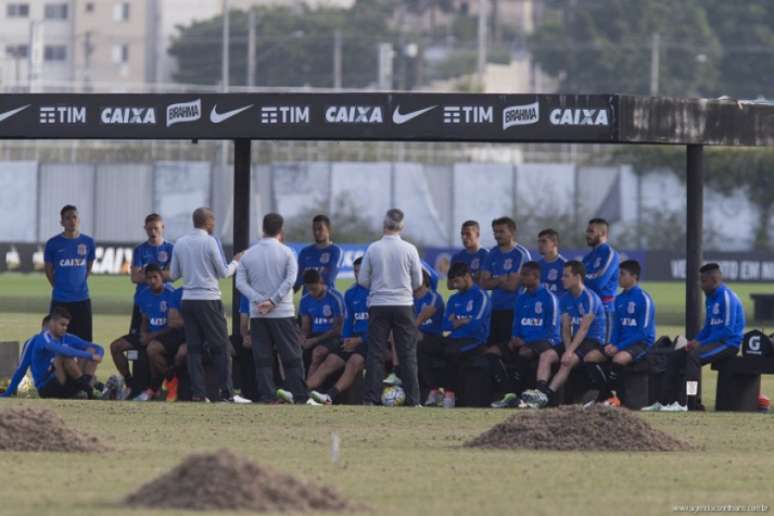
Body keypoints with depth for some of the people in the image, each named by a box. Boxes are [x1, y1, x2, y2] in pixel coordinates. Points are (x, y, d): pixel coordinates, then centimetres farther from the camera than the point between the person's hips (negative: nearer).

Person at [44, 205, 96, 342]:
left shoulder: (88, 242, 3)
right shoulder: (53, 243, -3)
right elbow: (49, 270, 7)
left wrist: (79, 285, 12)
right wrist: (60, 288, 8)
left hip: (82, 299, 2)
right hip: (60, 300, -2)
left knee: (84, 340, 3)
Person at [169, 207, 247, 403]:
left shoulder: (180, 243, 6)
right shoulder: (209, 242, -9)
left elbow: (173, 274, 11)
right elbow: (223, 272, -4)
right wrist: (235, 262, 15)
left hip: (188, 299, 5)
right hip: (208, 299, -5)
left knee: (194, 347, 6)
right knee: (220, 347, -1)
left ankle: (198, 392, 1)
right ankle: (226, 392, -4)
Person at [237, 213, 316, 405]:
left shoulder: (249, 254, 6)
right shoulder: (286, 252, -2)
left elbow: (240, 282, -3)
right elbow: (290, 280, -12)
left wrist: (259, 300, -11)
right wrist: (273, 301, -13)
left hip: (257, 315, 2)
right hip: (283, 313, -2)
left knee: (262, 357, 4)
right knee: (292, 356, 2)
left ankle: (267, 394, -2)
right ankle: (300, 395, -1)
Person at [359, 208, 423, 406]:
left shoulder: (373, 249, -5)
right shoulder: (409, 250, -6)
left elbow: (363, 280, 0)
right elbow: (418, 282, 2)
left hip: (378, 305, 0)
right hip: (403, 305, 0)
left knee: (376, 353, 4)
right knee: (407, 354, 4)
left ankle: (371, 398, 1)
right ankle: (412, 399, 1)